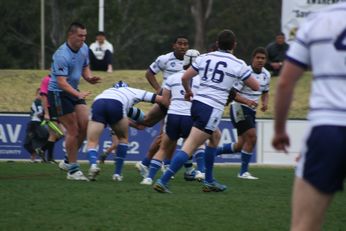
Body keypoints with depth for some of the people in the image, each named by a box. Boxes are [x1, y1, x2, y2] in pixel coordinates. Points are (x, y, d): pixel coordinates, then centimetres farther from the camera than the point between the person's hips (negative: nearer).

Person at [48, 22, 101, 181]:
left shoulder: (84, 48, 2)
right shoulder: (62, 55, -25)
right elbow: (61, 82, -31)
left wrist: (90, 78, -6)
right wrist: (78, 94, -44)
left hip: (74, 92, 8)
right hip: (58, 93, -8)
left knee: (85, 125, -3)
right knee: (73, 130, -10)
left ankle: (68, 161, 14)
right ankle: (73, 170, -2)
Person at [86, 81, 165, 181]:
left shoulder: (108, 90, 44)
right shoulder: (133, 91, 35)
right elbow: (160, 99, 35)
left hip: (97, 103, 2)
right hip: (116, 105, -2)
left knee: (92, 142, 4)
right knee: (123, 138, 24)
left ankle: (93, 164, -28)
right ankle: (117, 173, 19)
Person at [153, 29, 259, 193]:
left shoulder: (204, 58, 9)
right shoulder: (238, 64, -1)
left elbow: (185, 78, 10)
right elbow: (255, 86, 9)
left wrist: (188, 91, 30)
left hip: (197, 103, 6)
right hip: (212, 109, -6)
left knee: (215, 138, 28)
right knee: (189, 147, -11)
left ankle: (209, 182, 30)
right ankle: (162, 182, -20)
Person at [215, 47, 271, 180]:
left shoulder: (266, 75, 7)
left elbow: (265, 92, 23)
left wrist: (265, 103, 2)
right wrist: (247, 101, -33)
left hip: (251, 111, 8)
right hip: (239, 108, -8)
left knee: (241, 145, 10)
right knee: (252, 137, -18)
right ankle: (244, 171, -7)